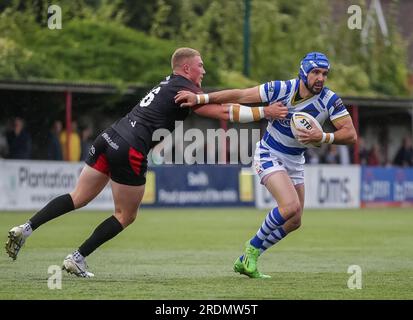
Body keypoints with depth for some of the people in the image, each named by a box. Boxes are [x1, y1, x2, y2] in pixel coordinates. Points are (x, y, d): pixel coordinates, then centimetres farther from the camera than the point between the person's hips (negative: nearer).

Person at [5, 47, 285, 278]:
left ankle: (26, 229, -1)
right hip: (129, 151, -8)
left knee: (78, 198, 12)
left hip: (108, 139, 8)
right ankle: (78, 259, 6)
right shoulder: (184, 91, -4)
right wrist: (265, 112, -5)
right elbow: (224, 112, -9)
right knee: (126, 216, 8)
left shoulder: (169, 84, 22)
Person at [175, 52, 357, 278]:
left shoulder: (329, 100, -14)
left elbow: (350, 134, -16)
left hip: (295, 161, 6)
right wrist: (199, 98, -22)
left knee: (293, 222, 7)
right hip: (269, 155, -6)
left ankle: (245, 260, 21)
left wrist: (322, 137, -33)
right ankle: (254, 247, -3)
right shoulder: (281, 89, -21)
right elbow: (240, 96, -17)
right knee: (291, 206, -26)